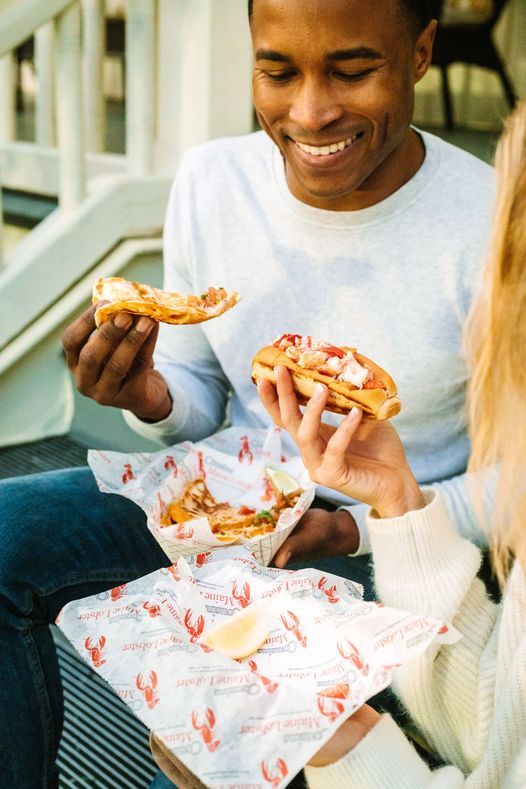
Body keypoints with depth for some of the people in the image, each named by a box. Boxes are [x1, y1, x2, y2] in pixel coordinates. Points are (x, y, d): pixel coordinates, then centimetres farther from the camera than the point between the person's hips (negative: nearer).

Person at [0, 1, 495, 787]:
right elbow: (200, 403, 5)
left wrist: (356, 530, -20)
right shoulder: (210, 180, -6)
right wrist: (149, 398, -18)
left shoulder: (491, 232, -18)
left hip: (395, 544, -3)